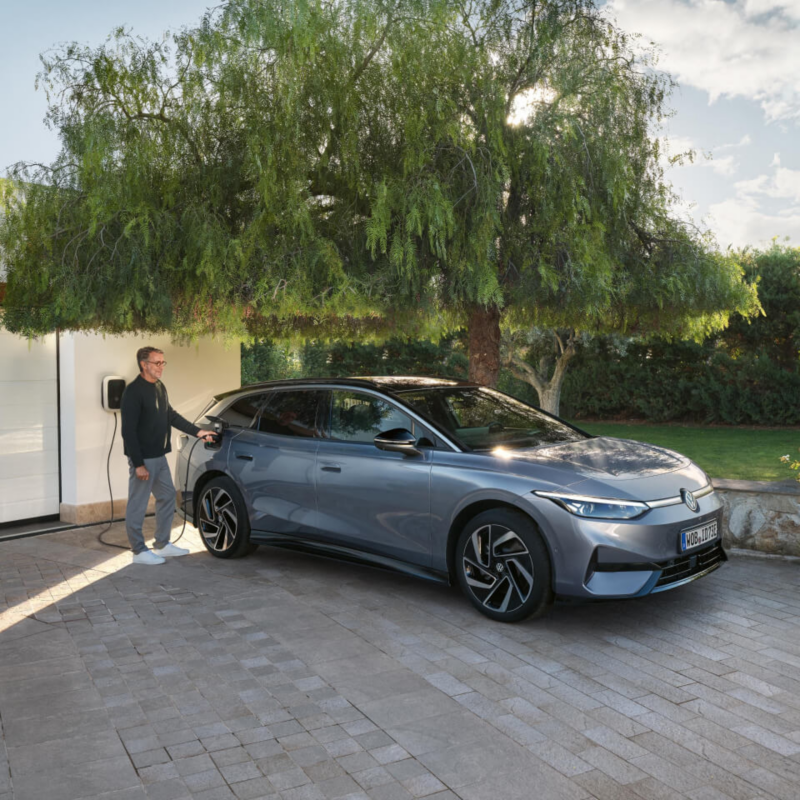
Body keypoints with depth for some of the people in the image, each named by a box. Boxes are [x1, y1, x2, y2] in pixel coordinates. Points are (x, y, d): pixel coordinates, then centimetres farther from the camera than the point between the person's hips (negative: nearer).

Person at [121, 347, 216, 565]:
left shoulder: (160, 387, 10)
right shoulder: (134, 391, -16)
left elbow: (171, 415, 20)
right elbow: (128, 430, -19)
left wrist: (196, 431, 12)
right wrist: (138, 463, -20)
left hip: (159, 457, 9)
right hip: (143, 459, -9)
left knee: (167, 497, 15)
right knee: (137, 505, 2)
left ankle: (162, 545, 27)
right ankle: (139, 551, 13)